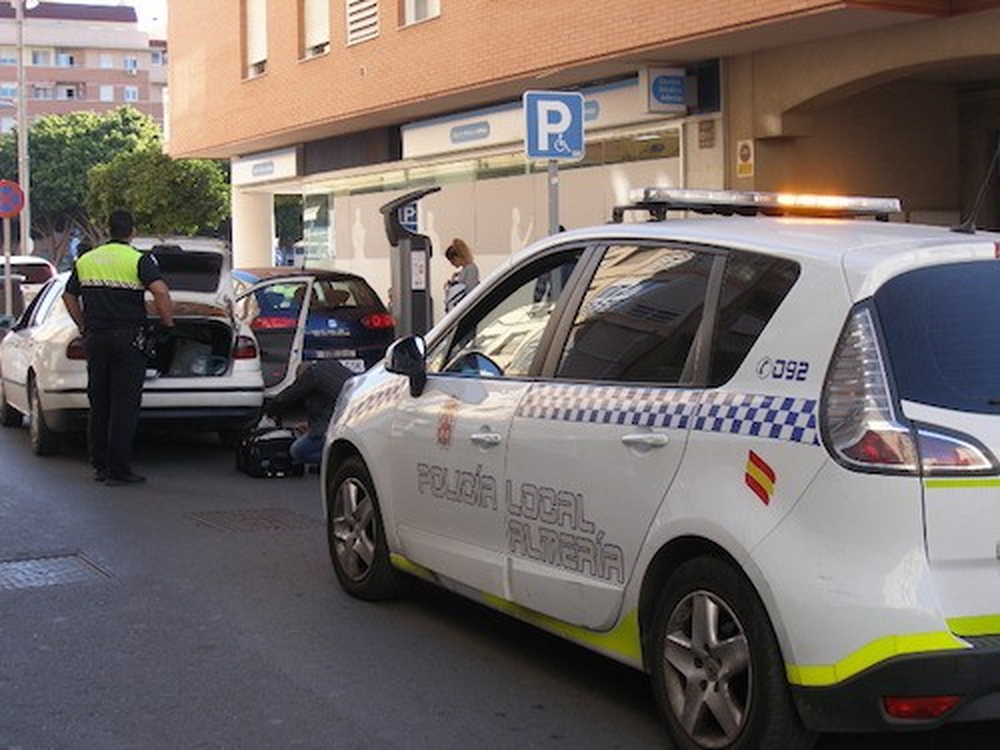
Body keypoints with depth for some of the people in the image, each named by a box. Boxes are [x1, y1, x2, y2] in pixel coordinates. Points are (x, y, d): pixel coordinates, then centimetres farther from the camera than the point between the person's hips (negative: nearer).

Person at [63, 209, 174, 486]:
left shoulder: (85, 260, 10)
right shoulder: (139, 260, -8)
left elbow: (69, 296, 16)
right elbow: (161, 292, -21)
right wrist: (168, 323, -8)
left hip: (95, 338, 5)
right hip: (128, 338, -5)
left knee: (98, 404, 14)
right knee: (124, 406, -3)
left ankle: (99, 465, 18)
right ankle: (119, 470, -4)